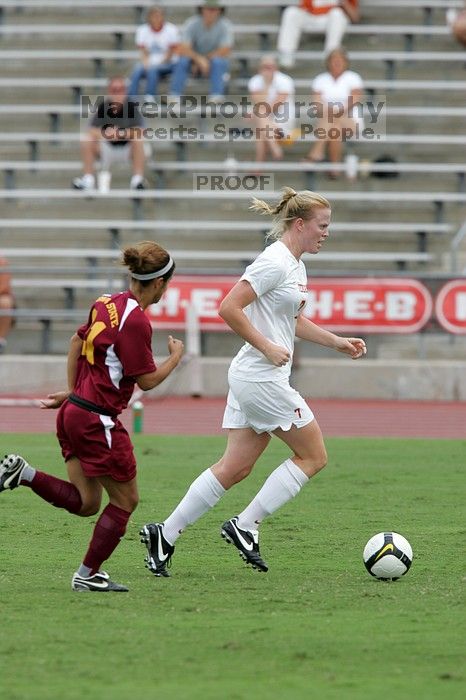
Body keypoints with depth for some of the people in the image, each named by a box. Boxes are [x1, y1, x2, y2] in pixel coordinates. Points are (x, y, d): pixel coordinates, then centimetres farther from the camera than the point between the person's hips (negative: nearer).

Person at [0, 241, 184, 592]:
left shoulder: (107, 303, 8)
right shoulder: (136, 321, -19)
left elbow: (77, 342, 21)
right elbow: (147, 380, -14)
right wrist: (175, 357, 4)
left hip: (75, 411, 9)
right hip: (97, 419, -9)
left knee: (85, 503, 14)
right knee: (125, 501, 7)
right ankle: (88, 575, 12)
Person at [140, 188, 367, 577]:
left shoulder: (296, 265, 15)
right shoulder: (274, 263, -16)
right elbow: (229, 308, -21)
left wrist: (337, 342, 21)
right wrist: (267, 348, -20)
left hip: (257, 379, 10)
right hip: (261, 378, -10)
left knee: (235, 468, 8)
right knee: (313, 456, -1)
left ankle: (165, 534, 8)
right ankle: (245, 526, 0)